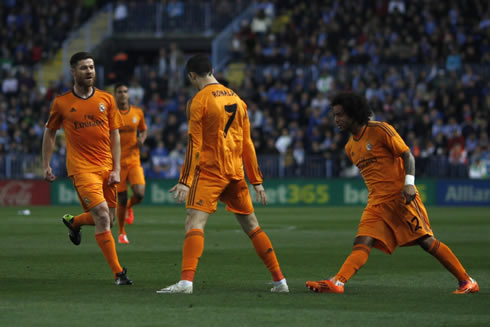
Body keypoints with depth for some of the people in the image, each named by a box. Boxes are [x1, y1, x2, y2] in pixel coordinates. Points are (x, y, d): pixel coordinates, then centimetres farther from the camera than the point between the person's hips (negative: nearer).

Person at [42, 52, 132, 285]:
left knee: (108, 219, 9)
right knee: (102, 216, -17)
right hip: (81, 167, -4)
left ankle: (73, 222, 41)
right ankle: (118, 273, -13)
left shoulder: (106, 99, 6)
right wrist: (46, 166, 10)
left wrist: (116, 169, 0)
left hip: (106, 167, 4)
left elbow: (115, 136, 8)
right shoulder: (61, 103, 1)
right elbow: (50, 133, 14)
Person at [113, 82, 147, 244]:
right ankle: (121, 233, 18)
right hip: (117, 162, -2)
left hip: (134, 161, 2)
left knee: (139, 194, -15)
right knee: (121, 200, -2)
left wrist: (142, 139, -2)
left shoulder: (137, 112, 5)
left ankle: (129, 207, 22)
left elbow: (143, 130, 20)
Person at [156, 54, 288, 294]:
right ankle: (279, 280, 14)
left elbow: (195, 145, -11)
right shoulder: (237, 100, 13)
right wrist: (257, 181, 18)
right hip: (236, 173, 6)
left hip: (209, 170, -6)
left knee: (194, 222, -13)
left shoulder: (199, 101, -5)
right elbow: (247, 144, 15)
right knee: (251, 225, 14)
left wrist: (185, 181, -12)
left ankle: (186, 280, -30)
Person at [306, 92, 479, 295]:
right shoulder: (350, 147, 15)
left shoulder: (380, 130, -6)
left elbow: (407, 155, -6)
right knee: (362, 243, -12)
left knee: (426, 241, -7)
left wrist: (409, 183, -18)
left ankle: (467, 282, 1)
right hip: (376, 202, 6)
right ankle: (336, 283, -30)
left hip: (401, 196, -6)